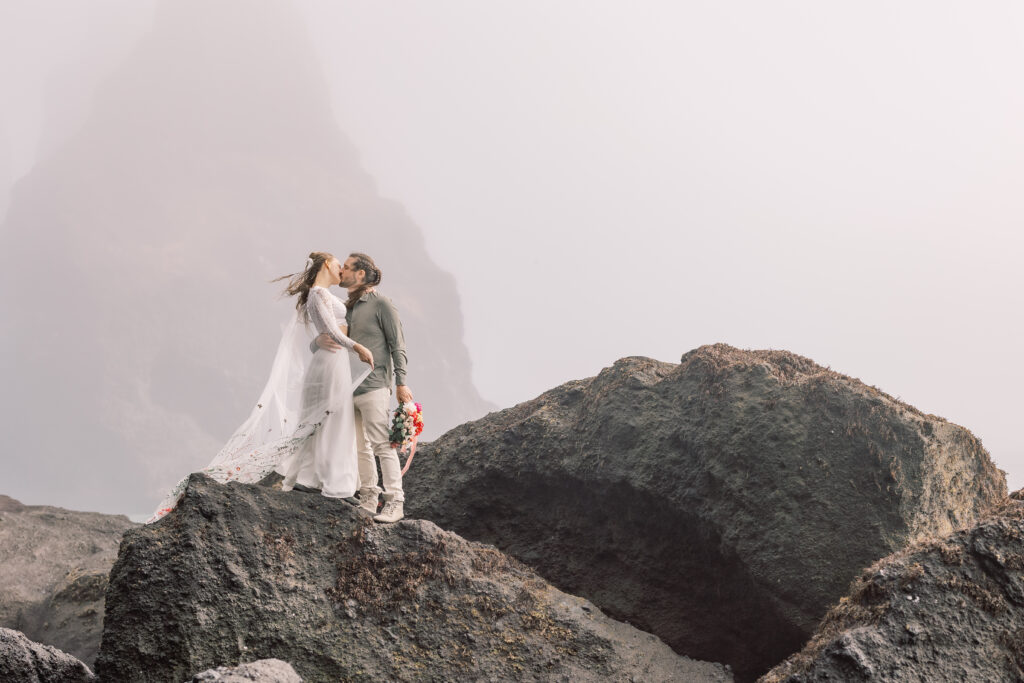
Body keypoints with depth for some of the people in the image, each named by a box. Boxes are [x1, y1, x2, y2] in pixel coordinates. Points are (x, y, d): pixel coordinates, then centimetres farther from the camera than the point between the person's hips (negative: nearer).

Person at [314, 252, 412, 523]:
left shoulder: (380, 304, -4)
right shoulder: (343, 308, 16)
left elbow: (397, 345, -6)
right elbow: (314, 345, 14)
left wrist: (401, 383, -11)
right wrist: (320, 341, -11)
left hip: (373, 386, -7)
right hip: (347, 387, 7)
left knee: (382, 444, -9)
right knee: (360, 447, 11)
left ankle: (395, 502, -8)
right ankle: (368, 498, 18)